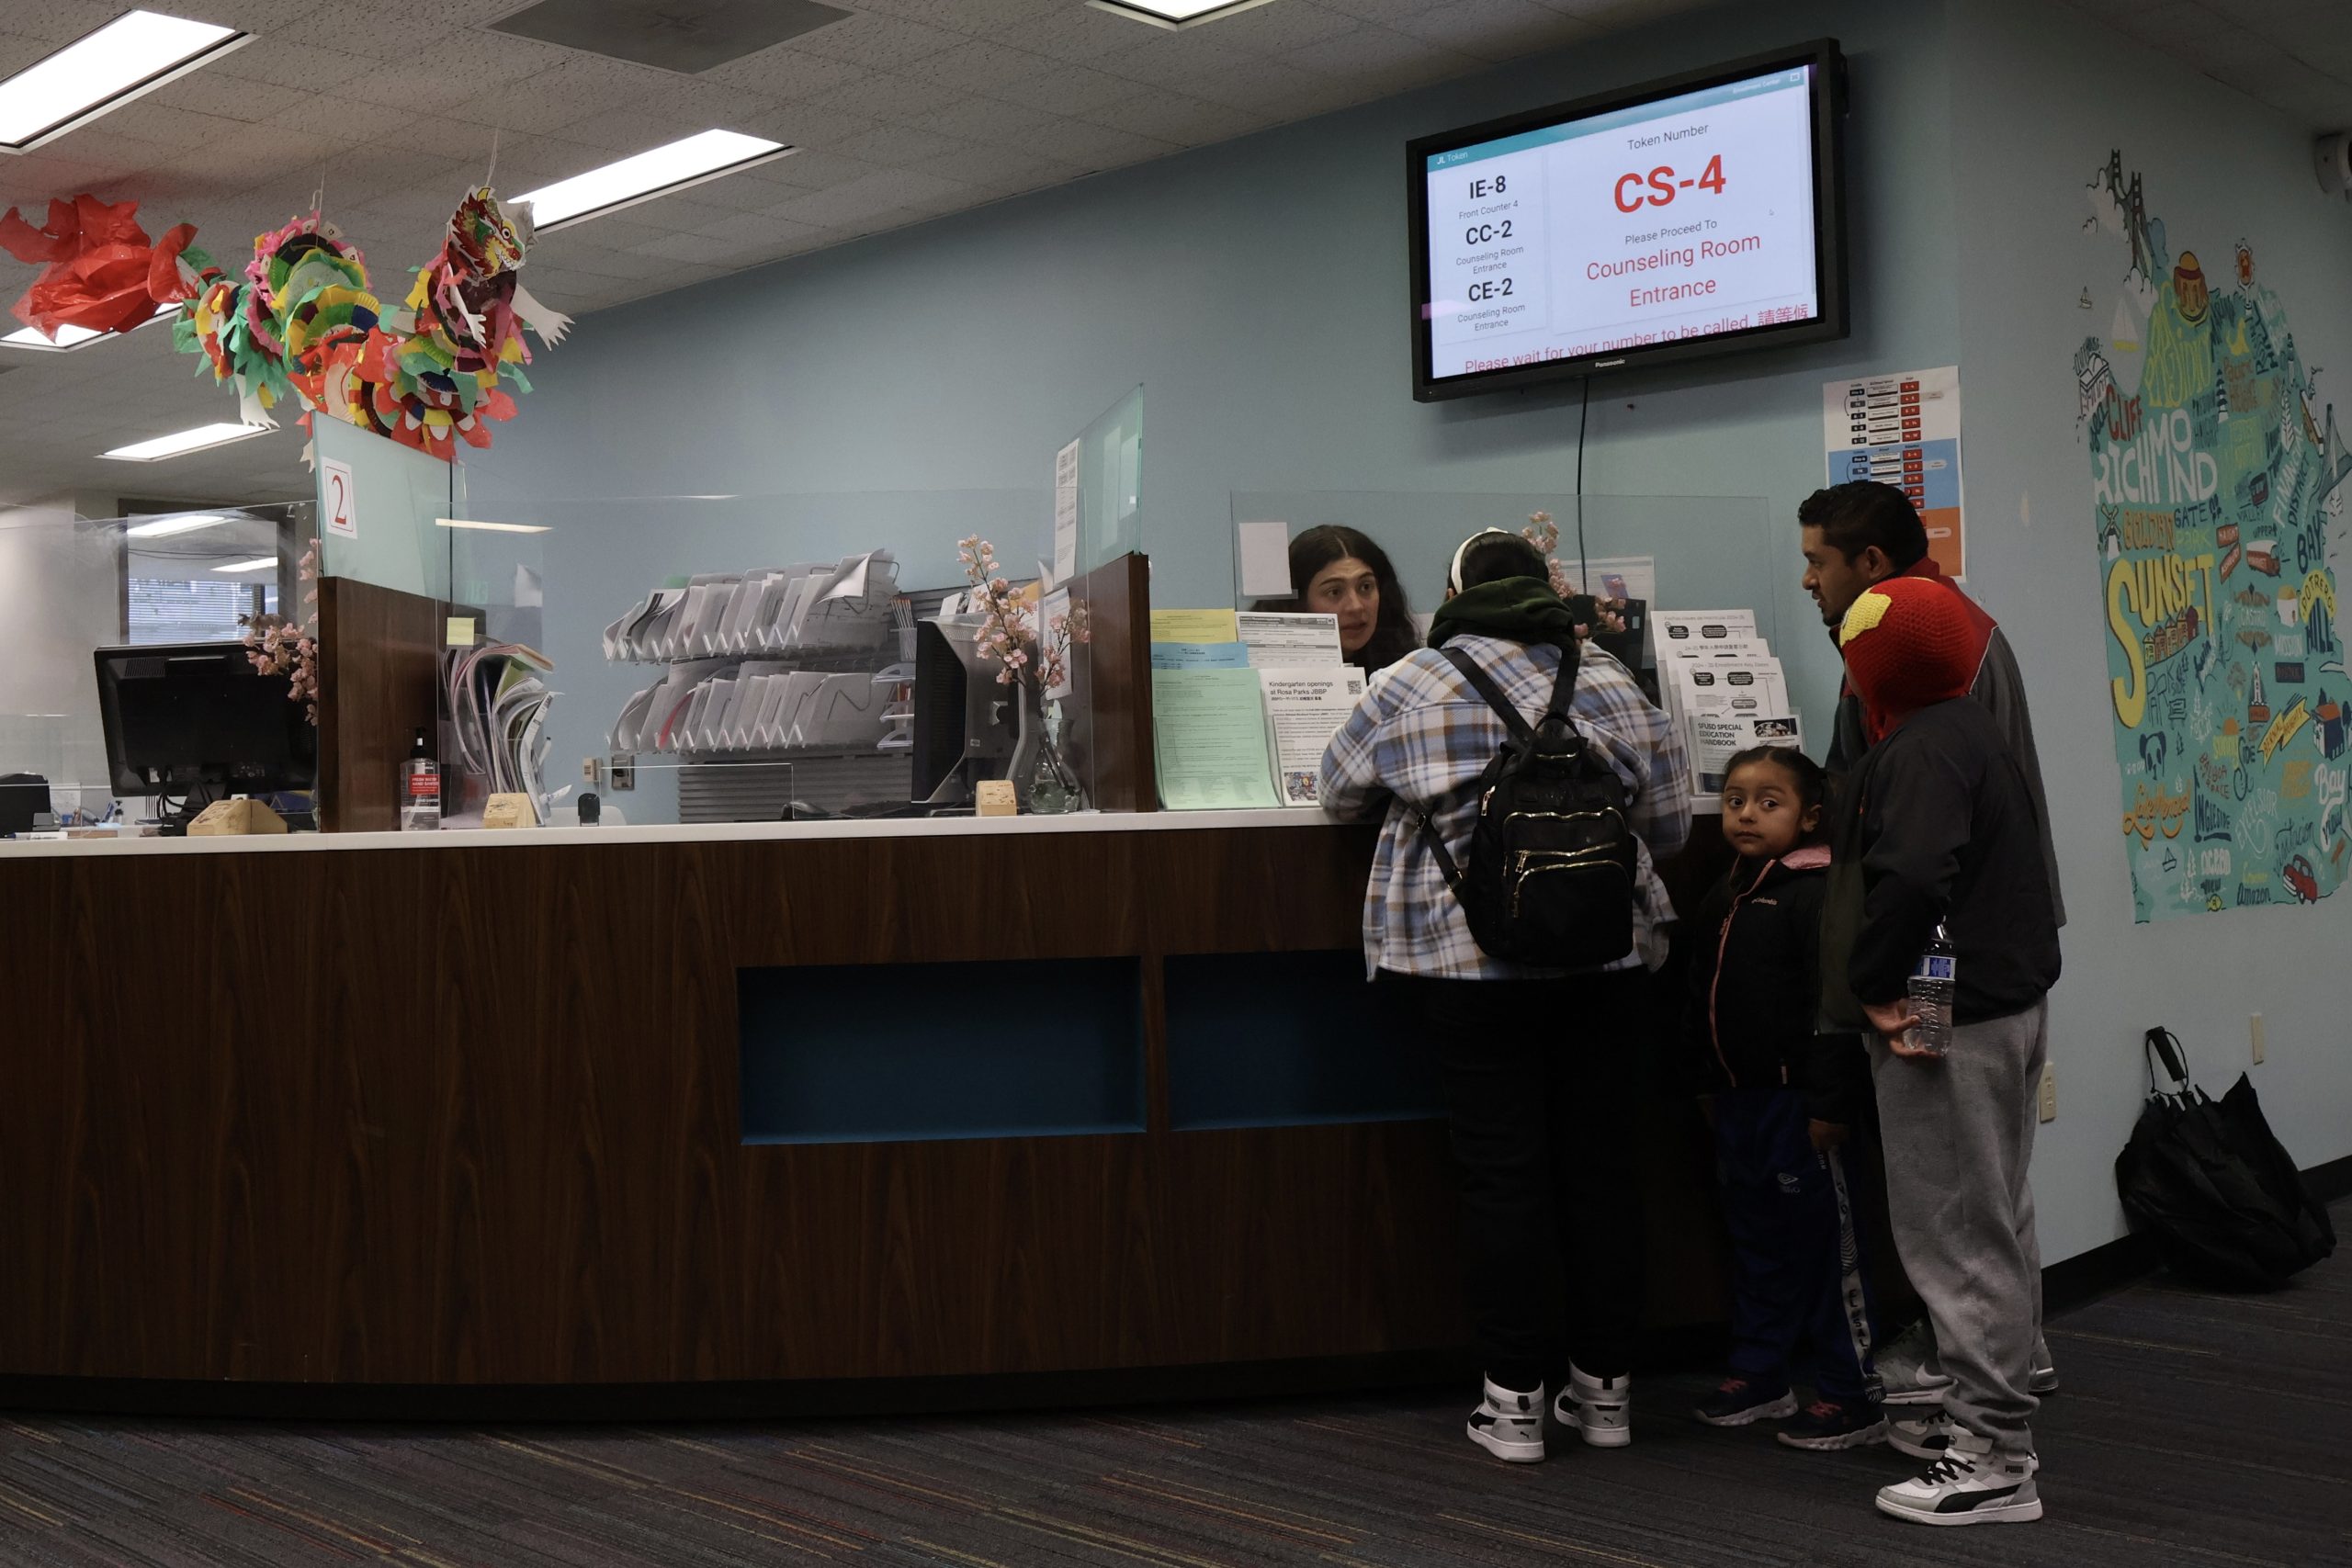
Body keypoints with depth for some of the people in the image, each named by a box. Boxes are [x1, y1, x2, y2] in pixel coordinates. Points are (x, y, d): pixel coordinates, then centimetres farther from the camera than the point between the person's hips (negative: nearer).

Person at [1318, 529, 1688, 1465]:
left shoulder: (1414, 687, -2)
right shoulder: (1612, 686, 5)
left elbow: (1340, 793, 11)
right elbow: (1668, 828, 9)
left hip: (1472, 966, -2)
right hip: (1608, 964, 3)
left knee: (1501, 1171, 3)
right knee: (1598, 1166, 10)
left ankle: (1515, 1398, 8)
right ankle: (1604, 1387, 19)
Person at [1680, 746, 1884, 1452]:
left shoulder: (1815, 892, -14)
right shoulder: (1725, 894, 13)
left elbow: (1834, 1001, -19)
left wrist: (1831, 1102, -21)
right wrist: (1706, 1081, 20)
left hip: (1799, 1098, -8)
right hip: (1739, 1098, 9)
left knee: (1825, 1243, 0)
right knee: (1756, 1239, 17)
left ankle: (1852, 1395, 8)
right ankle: (1758, 1373, 28)